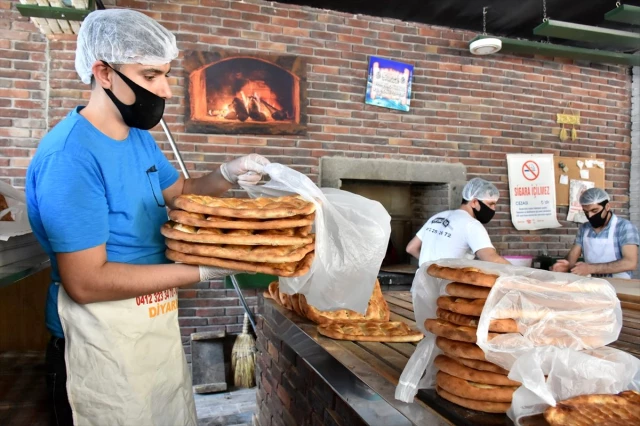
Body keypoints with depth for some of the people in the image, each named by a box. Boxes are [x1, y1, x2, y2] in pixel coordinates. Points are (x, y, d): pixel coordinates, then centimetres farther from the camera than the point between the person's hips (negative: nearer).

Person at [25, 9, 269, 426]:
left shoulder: (140, 138, 4)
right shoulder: (70, 156, -23)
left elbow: (180, 191, 18)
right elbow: (86, 281, -25)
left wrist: (227, 175, -3)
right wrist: (203, 270, -26)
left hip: (158, 324, 8)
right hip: (103, 342, -8)